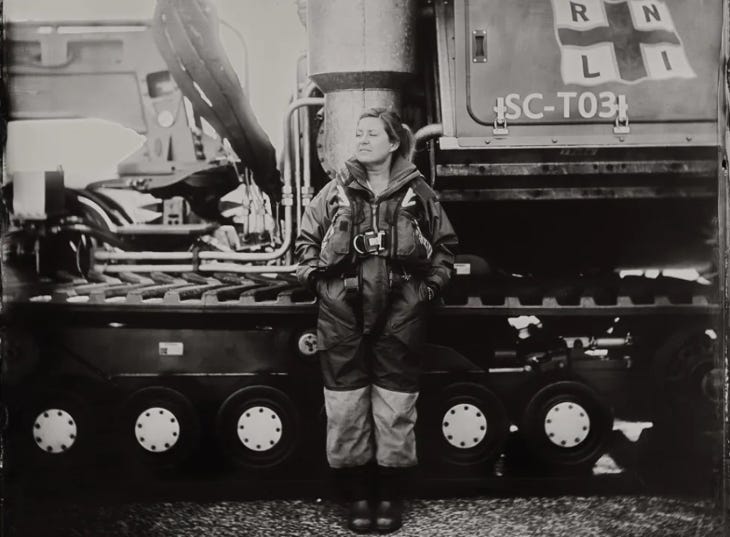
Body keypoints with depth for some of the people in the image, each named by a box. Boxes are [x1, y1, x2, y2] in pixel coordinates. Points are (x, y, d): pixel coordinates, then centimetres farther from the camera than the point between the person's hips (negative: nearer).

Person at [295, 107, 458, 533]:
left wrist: (432, 284, 1)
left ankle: (391, 495, 18)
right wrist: (316, 275, 1)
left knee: (396, 401, 3)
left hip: (399, 310, -1)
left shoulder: (417, 192, 6)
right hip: (344, 310, 1)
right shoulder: (337, 190, 8)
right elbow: (307, 238, 13)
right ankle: (357, 495, 17)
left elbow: (445, 245, 11)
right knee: (346, 400, 3)